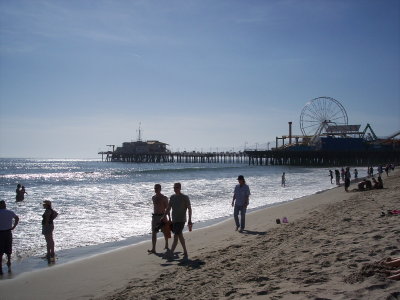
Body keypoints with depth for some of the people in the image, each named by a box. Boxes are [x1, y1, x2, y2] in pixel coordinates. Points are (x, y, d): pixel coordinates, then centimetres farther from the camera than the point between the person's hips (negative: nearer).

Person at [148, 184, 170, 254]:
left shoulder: (164, 198, -6)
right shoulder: (153, 198, 9)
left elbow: (167, 208, -5)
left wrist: (169, 218, -8)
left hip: (162, 216, -4)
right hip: (154, 216, 4)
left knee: (165, 232, 9)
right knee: (153, 232, -6)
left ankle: (166, 245, 30)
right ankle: (153, 249, -9)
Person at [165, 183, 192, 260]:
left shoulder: (185, 198, -6)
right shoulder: (172, 197, 10)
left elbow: (189, 209, -6)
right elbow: (168, 208, 15)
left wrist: (190, 220, -13)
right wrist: (163, 217, 7)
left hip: (181, 220, -6)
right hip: (174, 220, 6)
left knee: (176, 236, -14)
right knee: (180, 236, 12)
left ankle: (171, 252, -19)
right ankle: (185, 252, 21)